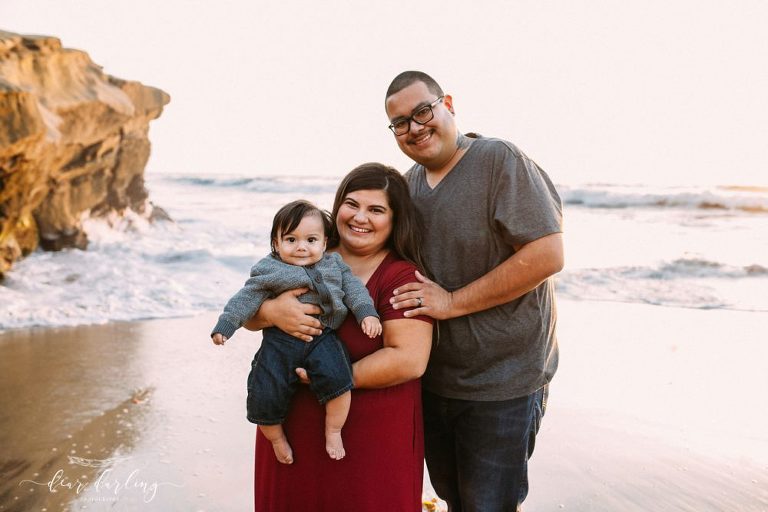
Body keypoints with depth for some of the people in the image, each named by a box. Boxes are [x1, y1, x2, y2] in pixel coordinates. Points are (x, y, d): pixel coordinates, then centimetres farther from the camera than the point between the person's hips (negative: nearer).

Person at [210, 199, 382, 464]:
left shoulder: (334, 265, 12)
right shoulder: (269, 271, 5)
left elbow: (353, 288, 12)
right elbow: (247, 298, 4)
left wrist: (367, 313, -3)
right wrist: (225, 324, -3)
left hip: (322, 338, 0)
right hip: (280, 342, 0)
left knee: (337, 379, -27)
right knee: (263, 396, -4)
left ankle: (333, 432, -1)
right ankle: (277, 439, 27)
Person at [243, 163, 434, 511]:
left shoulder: (402, 276, -13)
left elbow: (409, 361, -22)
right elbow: (247, 315, 4)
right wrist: (271, 311, -19)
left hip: (372, 438, -5)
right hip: (292, 426, 5)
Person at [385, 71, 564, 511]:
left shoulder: (501, 161, -15)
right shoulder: (409, 183, 7)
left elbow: (547, 255, -23)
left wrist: (453, 302, -21)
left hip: (500, 383, -7)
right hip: (432, 379, 7)